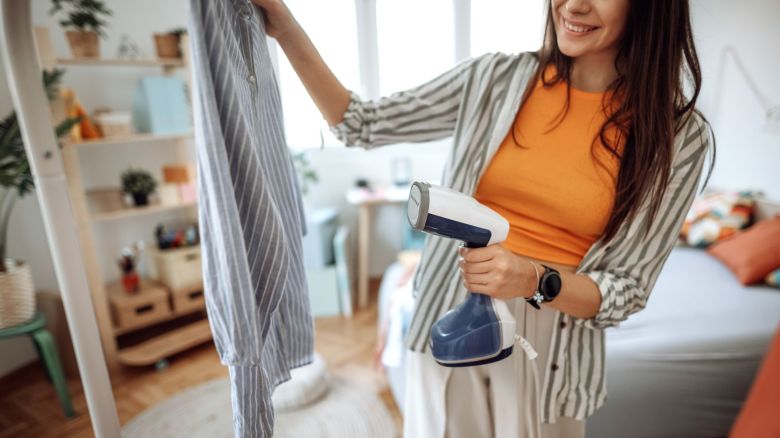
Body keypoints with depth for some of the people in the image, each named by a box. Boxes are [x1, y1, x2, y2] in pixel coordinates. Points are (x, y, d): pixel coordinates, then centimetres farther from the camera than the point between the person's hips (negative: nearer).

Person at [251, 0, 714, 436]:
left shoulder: (679, 135, -8)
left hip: (549, 345, 0)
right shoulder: (497, 78, -6)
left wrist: (536, 280, -26)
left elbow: (627, 290, -7)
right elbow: (362, 125, -1)